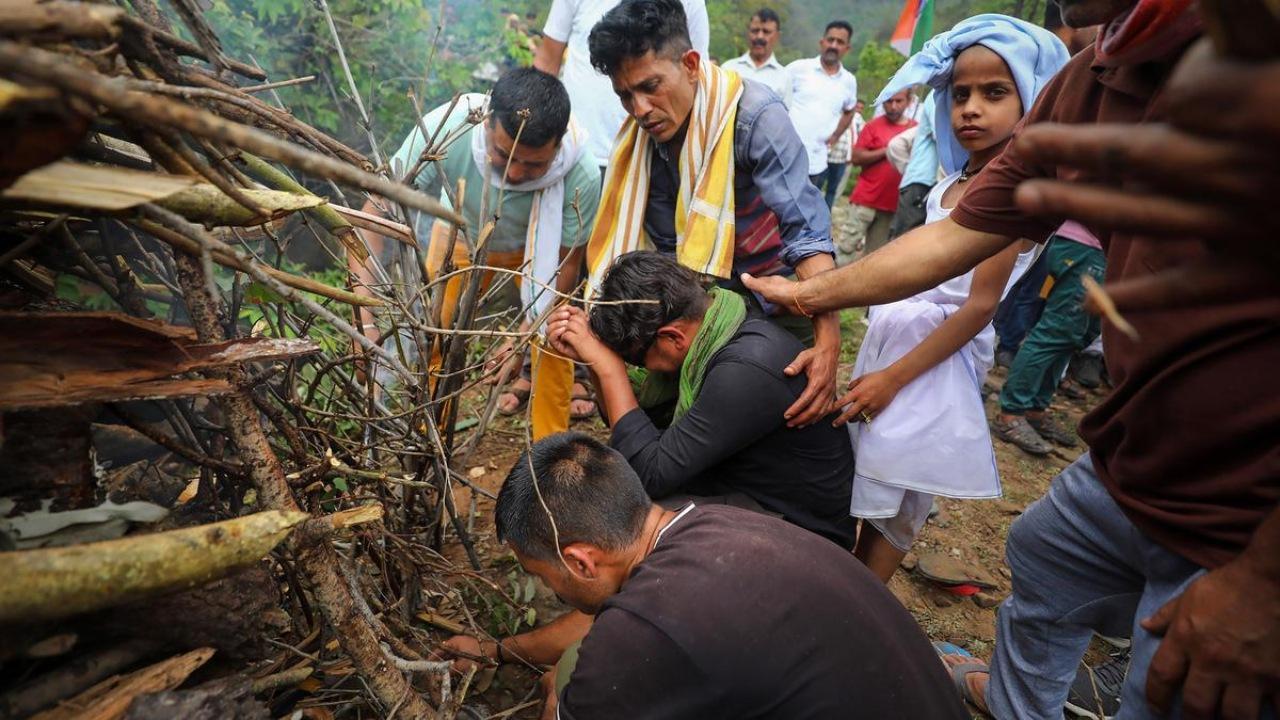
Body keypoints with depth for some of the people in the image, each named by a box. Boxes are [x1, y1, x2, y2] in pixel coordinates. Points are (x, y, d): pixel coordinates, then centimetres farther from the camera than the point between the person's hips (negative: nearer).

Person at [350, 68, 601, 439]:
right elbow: (371, 219, -37)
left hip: (539, 246, 0)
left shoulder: (581, 173, -39)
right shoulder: (444, 130, -41)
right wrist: (365, 321, -46)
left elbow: (566, 261, -23)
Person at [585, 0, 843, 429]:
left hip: (779, 306, -4)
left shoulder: (755, 115, -24)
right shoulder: (645, 136, -7)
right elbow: (666, 250, -3)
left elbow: (807, 232, -32)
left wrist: (827, 343, -44)